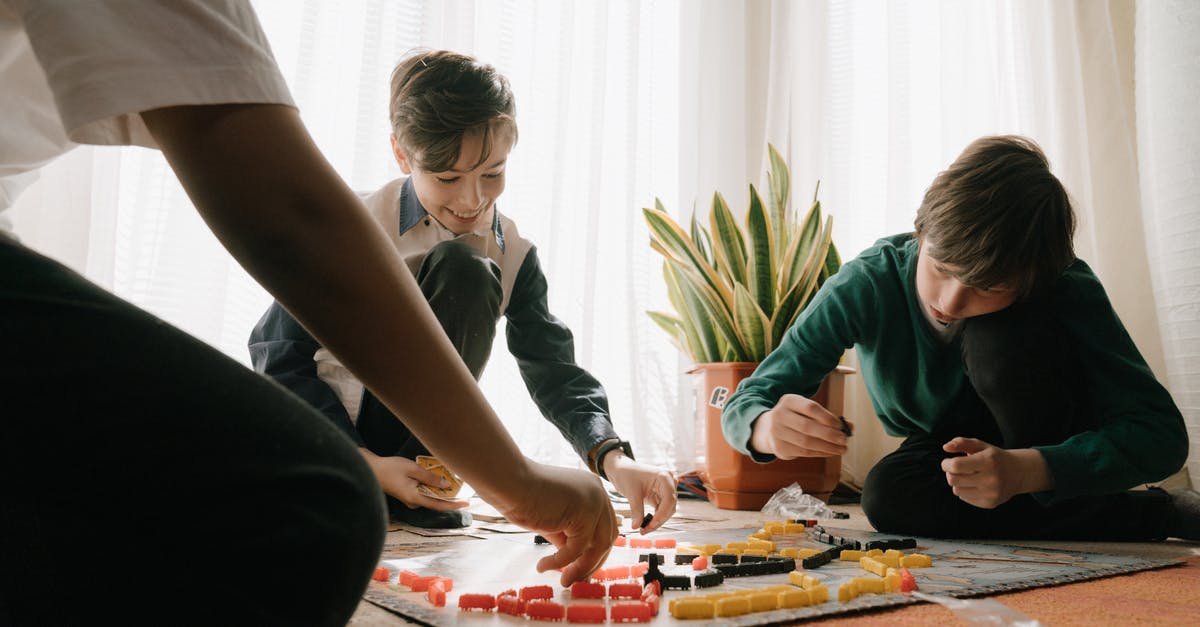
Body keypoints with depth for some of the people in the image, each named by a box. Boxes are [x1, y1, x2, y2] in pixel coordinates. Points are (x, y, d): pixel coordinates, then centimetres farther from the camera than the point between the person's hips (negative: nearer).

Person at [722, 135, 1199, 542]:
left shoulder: (1068, 291, -29)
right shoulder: (867, 284, -27)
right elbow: (744, 404, -24)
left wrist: (1027, 470, -48)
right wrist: (769, 428, -49)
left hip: (1056, 454, -3)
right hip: (946, 452, 3)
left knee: (1002, 338, -33)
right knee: (887, 496, -33)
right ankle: (1153, 515, -17)